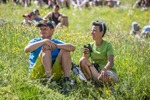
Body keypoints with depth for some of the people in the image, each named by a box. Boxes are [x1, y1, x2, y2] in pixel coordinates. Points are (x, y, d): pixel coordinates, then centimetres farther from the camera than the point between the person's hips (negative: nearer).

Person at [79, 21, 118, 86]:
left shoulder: (108, 45, -6)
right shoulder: (90, 46, 7)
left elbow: (110, 62, -20)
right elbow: (83, 62, -1)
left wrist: (104, 69, -42)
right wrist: (85, 55, -25)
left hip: (107, 70, -4)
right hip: (95, 71, 4)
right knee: (82, 60, -22)